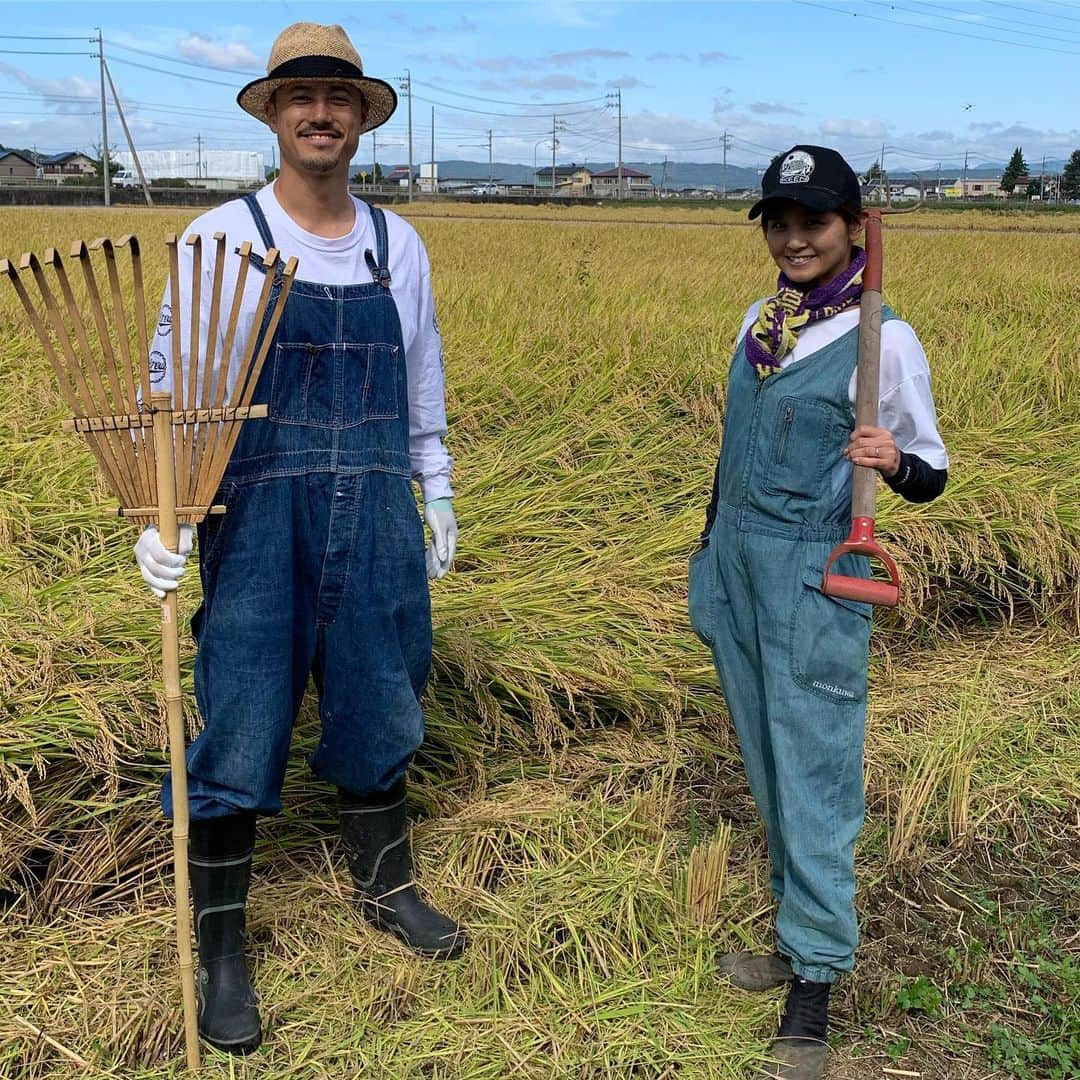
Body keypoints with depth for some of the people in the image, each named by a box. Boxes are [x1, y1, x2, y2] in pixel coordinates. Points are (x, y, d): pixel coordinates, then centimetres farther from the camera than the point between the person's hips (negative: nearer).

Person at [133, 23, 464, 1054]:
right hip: (257, 519, -3)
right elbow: (171, 381, -8)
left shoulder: (398, 245, 7)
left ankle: (386, 889, 39)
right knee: (239, 733, 1)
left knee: (377, 712, 16)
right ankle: (220, 950, 19)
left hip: (377, 522, 4)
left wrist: (437, 495, 17)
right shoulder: (220, 239, -5)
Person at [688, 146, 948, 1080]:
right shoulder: (760, 321, 9)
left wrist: (895, 462, -30)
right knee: (768, 768, 15)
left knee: (812, 779, -2)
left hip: (811, 580, -7)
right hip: (735, 565, 7)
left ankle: (814, 987, 8)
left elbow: (930, 472, -7)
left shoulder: (883, 339, -10)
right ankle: (801, 937, 31)